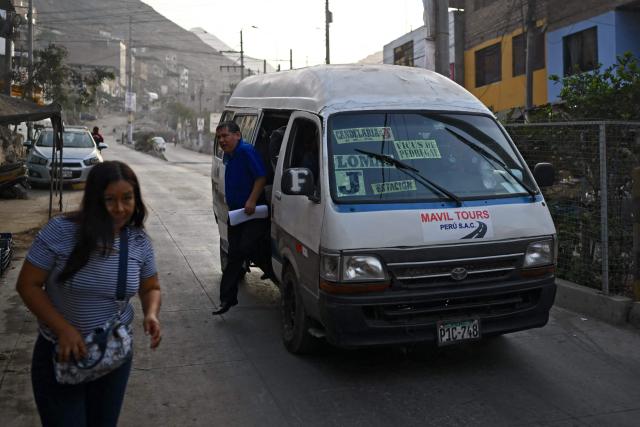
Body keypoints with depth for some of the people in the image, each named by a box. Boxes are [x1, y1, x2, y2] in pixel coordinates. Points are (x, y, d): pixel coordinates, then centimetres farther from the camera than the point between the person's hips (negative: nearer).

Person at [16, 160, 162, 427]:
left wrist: (151, 314, -15)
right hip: (59, 353, -3)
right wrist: (63, 329, -22)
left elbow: (150, 288, 7)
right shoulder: (60, 231, -19)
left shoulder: (139, 241, -6)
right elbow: (28, 285, -12)